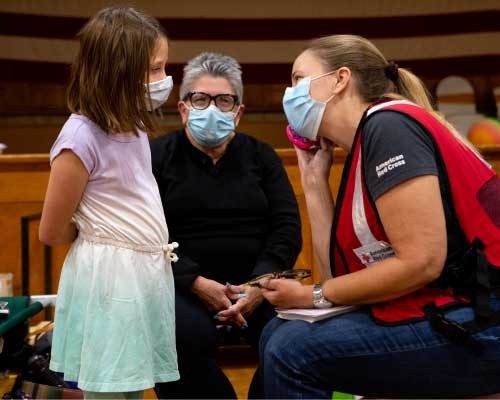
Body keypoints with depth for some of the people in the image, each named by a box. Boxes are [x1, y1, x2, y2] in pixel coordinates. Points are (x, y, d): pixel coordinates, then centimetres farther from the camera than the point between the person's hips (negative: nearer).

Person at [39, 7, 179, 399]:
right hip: (108, 277, -8)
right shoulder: (81, 138, -19)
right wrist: (97, 232, 5)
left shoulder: (133, 126, 6)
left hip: (148, 272, 8)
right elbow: (52, 232, -11)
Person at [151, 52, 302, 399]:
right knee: (187, 336, -34)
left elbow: (287, 227, 5)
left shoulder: (261, 156, 14)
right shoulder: (157, 156, 6)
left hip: (255, 282, 2)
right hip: (184, 285, -2)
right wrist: (198, 283, -17)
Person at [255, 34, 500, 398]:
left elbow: (421, 263, -20)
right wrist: (313, 179, 10)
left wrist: (314, 296, -9)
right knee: (279, 335, 9)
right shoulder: (363, 151, 13)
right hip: (445, 312, 9)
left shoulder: (388, 125, -13)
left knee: (293, 351, -14)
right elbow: (342, 273, 9)